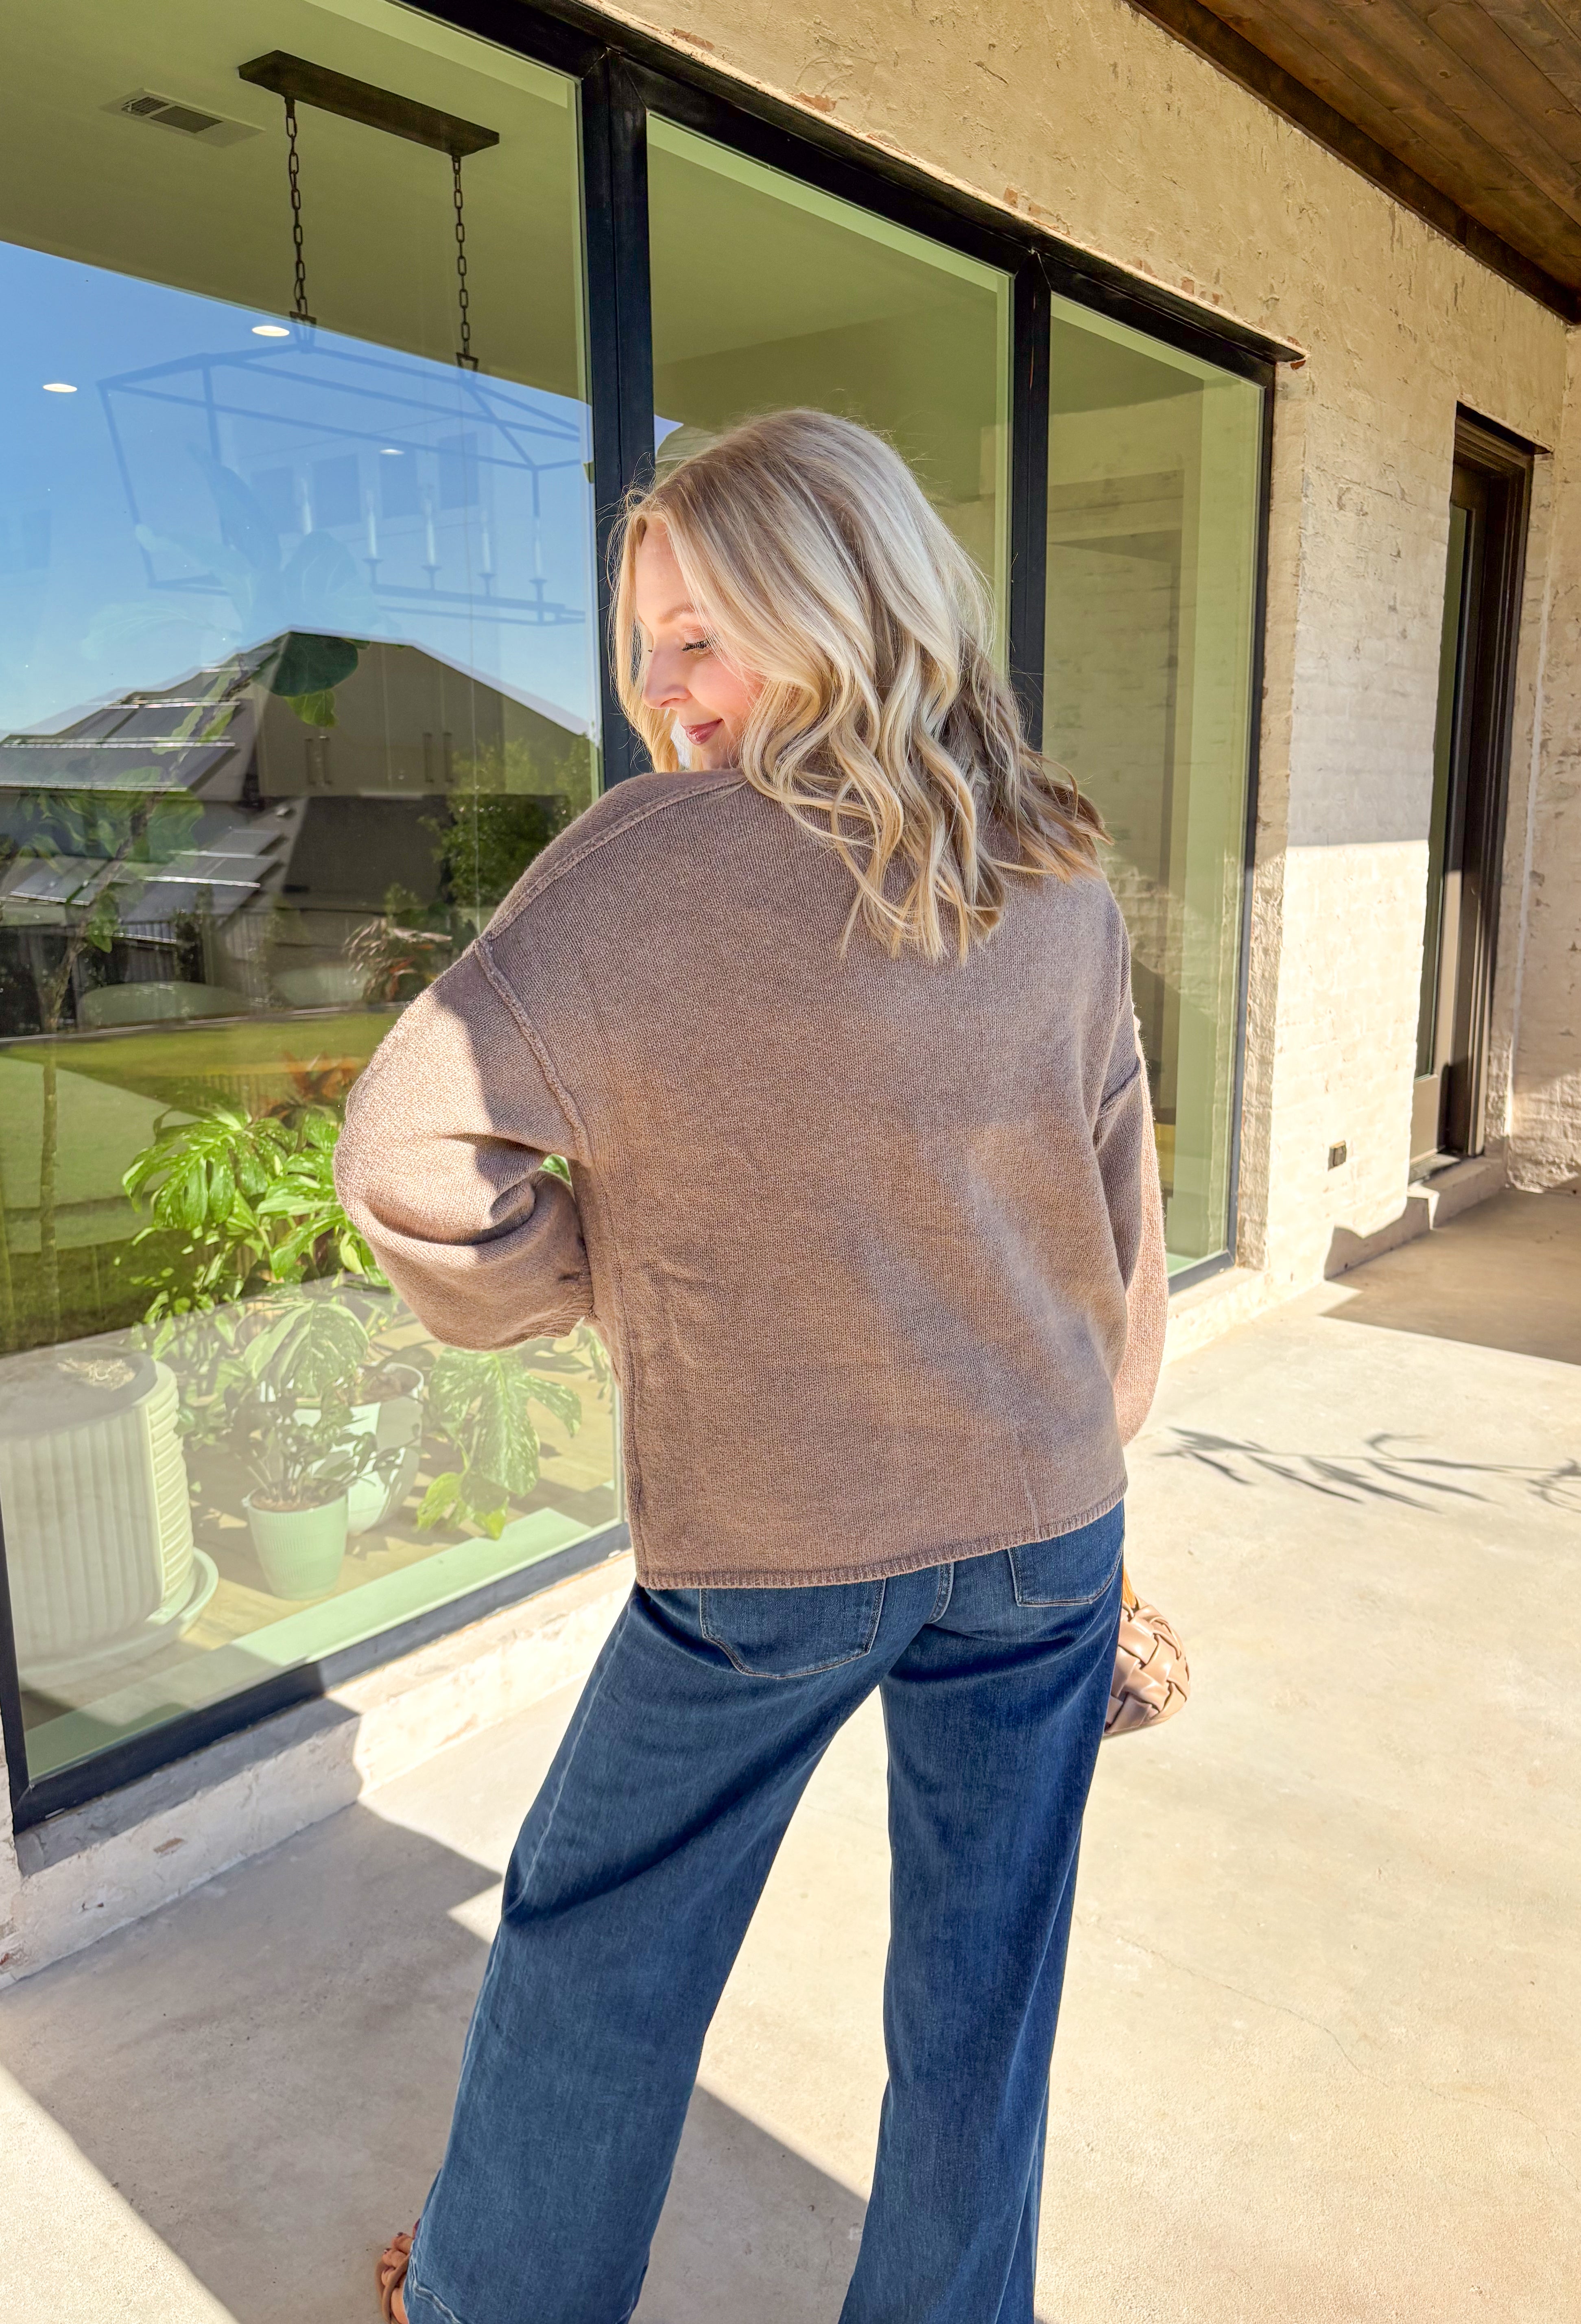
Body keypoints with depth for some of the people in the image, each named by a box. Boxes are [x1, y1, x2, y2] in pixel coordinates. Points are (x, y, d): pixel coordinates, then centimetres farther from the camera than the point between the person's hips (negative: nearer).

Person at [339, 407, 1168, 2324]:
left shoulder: (659, 856, -19)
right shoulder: (1059, 874, -3)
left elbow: (415, 1154, -25)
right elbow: (1122, 1214, 4)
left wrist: (565, 1282, -5)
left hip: (770, 1540, -3)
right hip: (1044, 1523, 4)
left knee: (598, 1942, 21)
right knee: (983, 1978, 20)